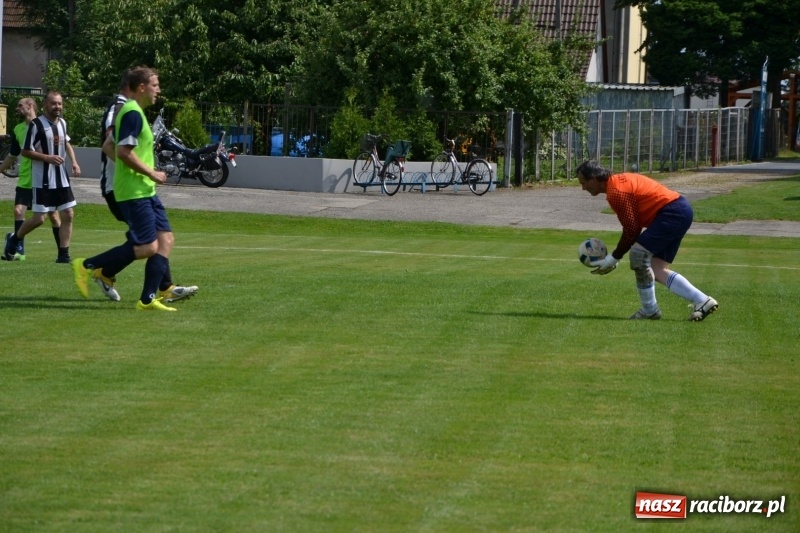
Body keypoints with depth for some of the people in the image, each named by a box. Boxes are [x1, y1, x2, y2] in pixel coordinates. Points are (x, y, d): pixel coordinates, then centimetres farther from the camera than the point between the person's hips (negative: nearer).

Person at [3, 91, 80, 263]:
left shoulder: (62, 123, 9)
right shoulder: (36, 124, -12)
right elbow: (25, 151, -11)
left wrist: (74, 162, 13)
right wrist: (48, 157, -21)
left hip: (62, 179, 6)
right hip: (42, 181, -6)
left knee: (68, 215, 0)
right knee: (39, 219, -5)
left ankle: (63, 254, 6)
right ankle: (13, 239, 20)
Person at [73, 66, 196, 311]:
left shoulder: (131, 112, 16)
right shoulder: (133, 113, -15)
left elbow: (108, 146, 23)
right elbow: (124, 152, -24)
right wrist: (151, 173, -15)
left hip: (145, 191, 11)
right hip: (134, 192, -11)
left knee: (165, 239, 5)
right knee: (147, 247, -10)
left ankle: (148, 299, 3)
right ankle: (87, 266, -1)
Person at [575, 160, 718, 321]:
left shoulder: (615, 192, -16)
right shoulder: (619, 181, 16)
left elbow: (631, 229, -16)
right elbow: (634, 225, 20)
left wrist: (614, 258, -5)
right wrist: (615, 257, 17)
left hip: (671, 213, -11)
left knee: (638, 252, -12)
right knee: (657, 270, 7)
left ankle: (649, 310, -2)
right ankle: (702, 301, 3)